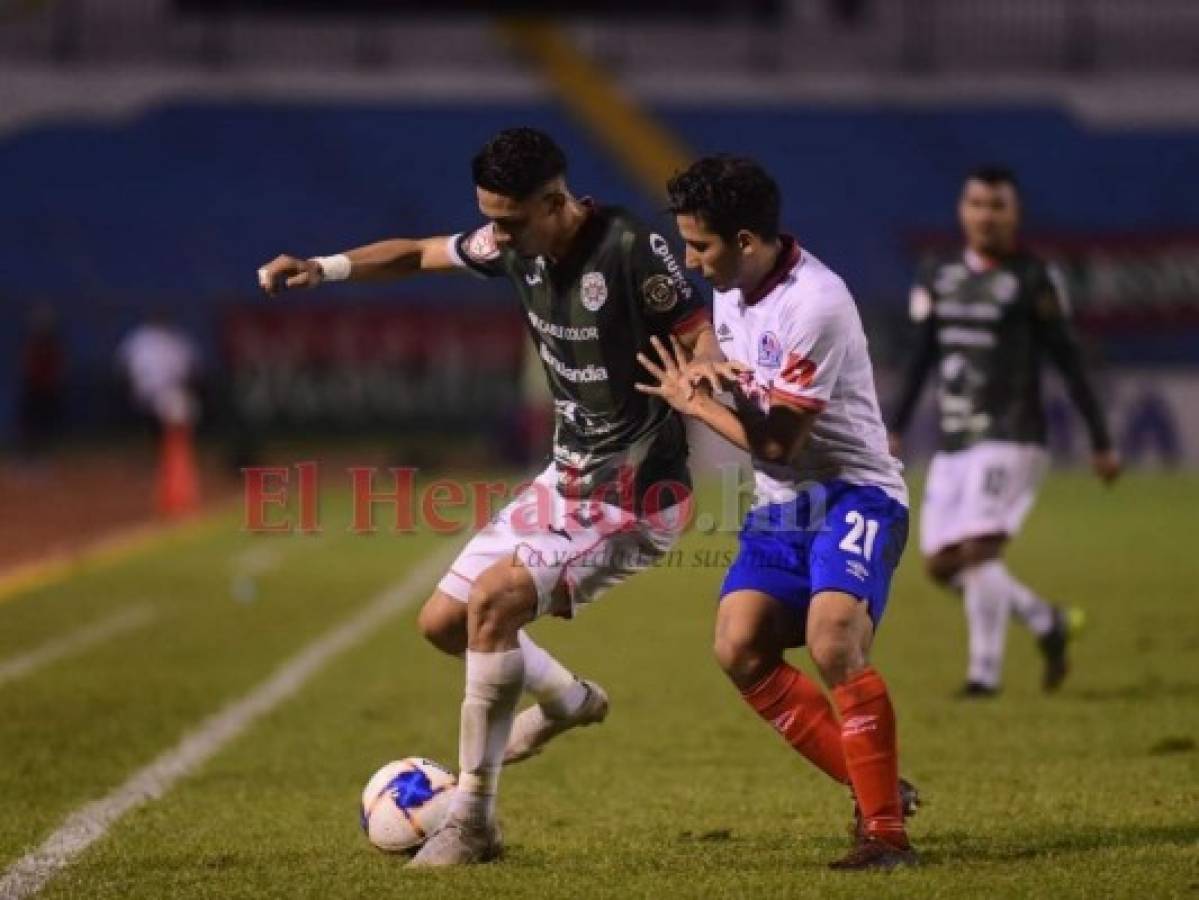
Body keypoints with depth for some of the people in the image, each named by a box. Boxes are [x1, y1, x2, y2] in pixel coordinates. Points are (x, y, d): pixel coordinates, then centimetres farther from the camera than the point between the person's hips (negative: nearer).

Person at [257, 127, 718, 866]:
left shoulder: (631, 250, -22)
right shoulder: (516, 246, 0)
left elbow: (704, 348, -19)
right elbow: (418, 254, 14)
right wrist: (324, 268, -1)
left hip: (634, 493, -8)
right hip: (567, 478, 8)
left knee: (493, 599, -25)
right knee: (443, 621, 9)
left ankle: (473, 821, -14)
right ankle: (569, 701, 39)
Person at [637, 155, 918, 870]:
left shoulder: (815, 304, -22)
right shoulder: (730, 291, 6)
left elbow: (777, 444, -18)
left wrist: (695, 403, -4)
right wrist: (703, 377, -1)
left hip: (854, 495, -8)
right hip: (780, 504, 8)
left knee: (834, 639, -28)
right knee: (741, 649, -10)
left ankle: (887, 831, -17)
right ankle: (875, 787, 2)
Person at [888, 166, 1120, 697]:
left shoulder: (1031, 280, -5)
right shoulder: (938, 277, 10)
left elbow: (1070, 364, -2)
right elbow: (921, 360, 19)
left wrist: (1101, 443, -1)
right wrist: (895, 429, 15)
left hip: (1010, 439, -6)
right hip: (953, 444, 7)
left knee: (977, 550, -19)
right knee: (942, 563, 4)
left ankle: (985, 672, -8)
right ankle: (1046, 622, 22)